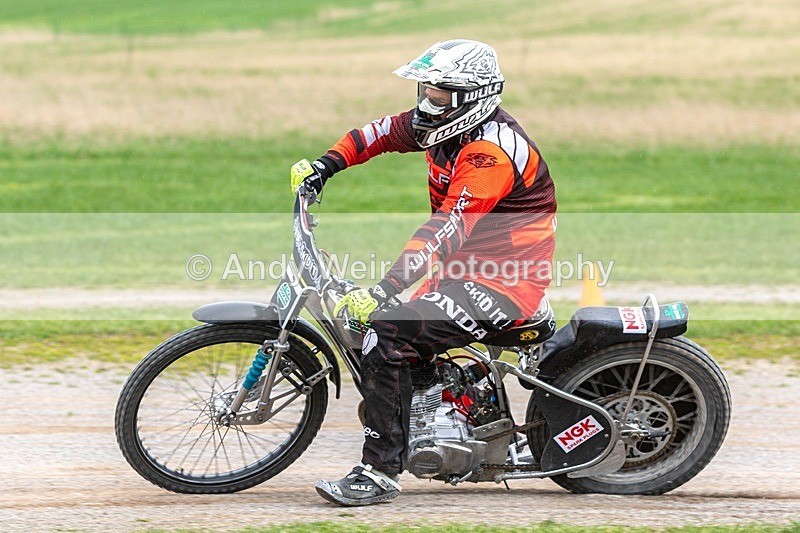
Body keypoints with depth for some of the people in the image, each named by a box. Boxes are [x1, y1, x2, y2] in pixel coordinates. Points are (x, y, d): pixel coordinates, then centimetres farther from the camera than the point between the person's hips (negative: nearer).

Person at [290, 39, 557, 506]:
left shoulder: (490, 152, -24)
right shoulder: (448, 120, 5)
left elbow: (448, 231, -32)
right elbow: (383, 133, 19)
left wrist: (383, 291, -36)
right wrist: (325, 165, 4)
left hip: (502, 282, -11)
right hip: (467, 267, 11)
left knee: (389, 335, -23)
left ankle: (380, 472, -20)